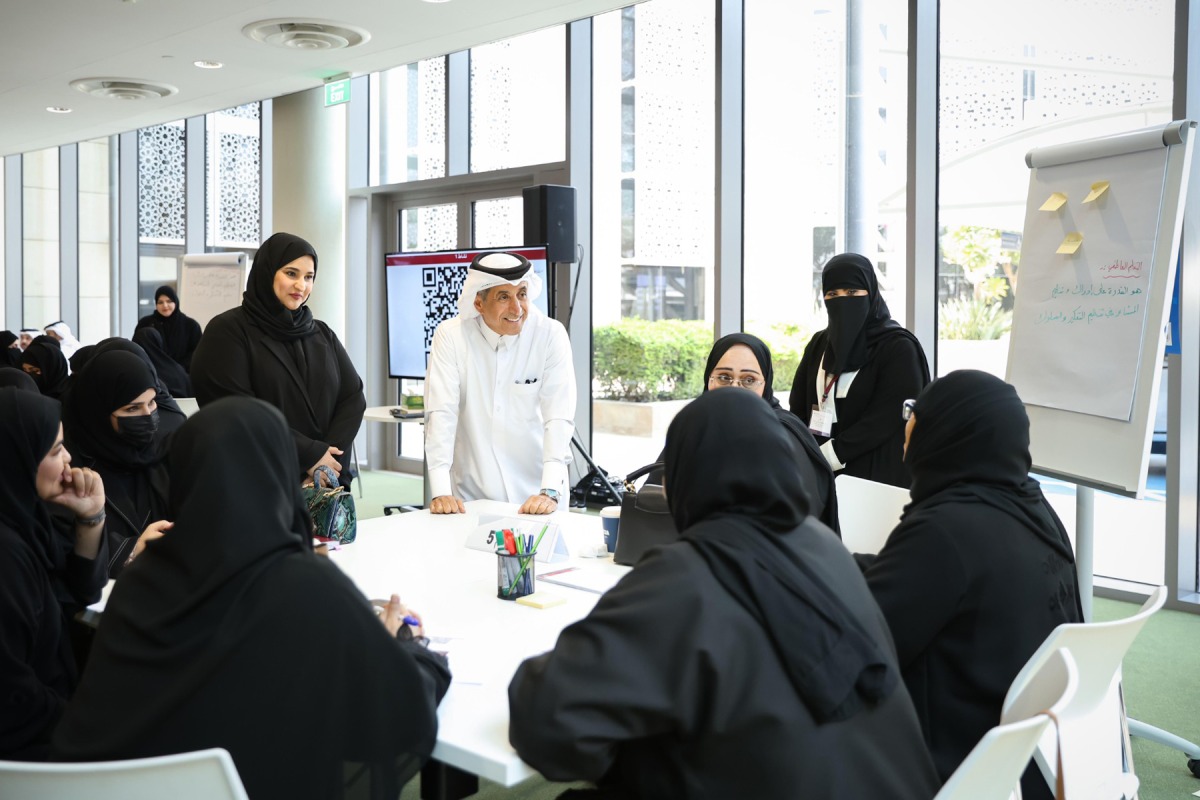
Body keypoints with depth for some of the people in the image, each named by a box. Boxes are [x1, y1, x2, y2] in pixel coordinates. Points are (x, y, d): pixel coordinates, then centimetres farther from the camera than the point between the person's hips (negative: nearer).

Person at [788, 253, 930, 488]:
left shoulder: (899, 348, -6)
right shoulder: (819, 344, 11)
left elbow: (884, 419, -14)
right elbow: (798, 407, 8)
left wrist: (825, 457, -17)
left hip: (877, 477, -5)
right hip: (819, 474, 5)